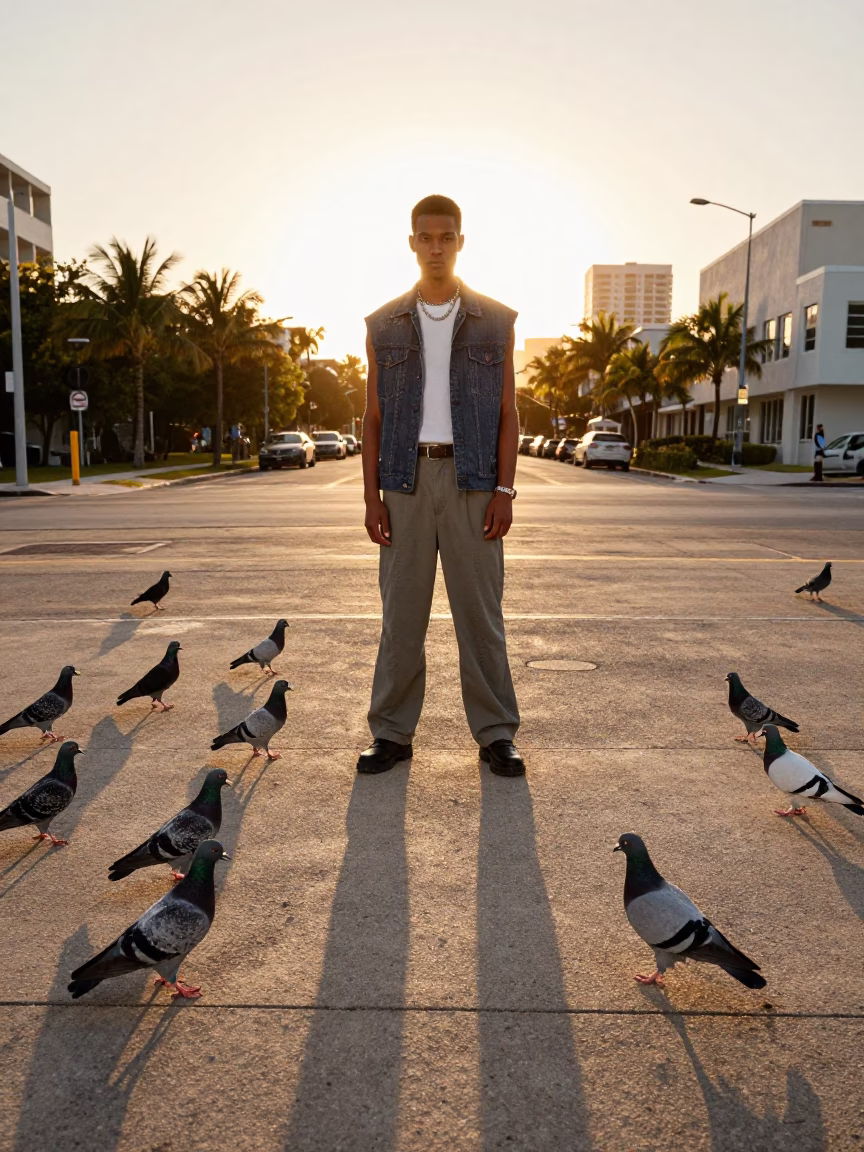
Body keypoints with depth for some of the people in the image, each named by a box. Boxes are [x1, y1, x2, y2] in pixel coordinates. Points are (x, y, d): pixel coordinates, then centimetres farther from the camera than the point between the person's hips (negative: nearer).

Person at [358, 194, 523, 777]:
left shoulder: (495, 321, 7)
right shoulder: (385, 325, 10)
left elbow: (508, 413, 4)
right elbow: (373, 417, 8)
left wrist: (505, 490, -6)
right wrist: (372, 496, 0)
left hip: (472, 480, -1)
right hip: (406, 478, 1)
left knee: (481, 609, 1)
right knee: (402, 610, 4)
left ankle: (496, 733, 11)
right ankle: (393, 732, 13)